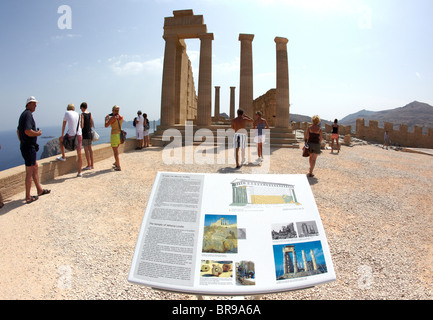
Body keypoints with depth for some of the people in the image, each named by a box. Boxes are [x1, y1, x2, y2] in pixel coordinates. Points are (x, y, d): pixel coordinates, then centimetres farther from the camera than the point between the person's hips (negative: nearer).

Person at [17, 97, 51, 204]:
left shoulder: (23, 114, 17)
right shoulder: (28, 114, -16)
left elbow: (18, 131, 25)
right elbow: (28, 131, -28)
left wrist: (22, 142, 28)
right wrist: (38, 133, -11)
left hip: (24, 145, 11)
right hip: (29, 147, -11)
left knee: (35, 167, 19)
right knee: (29, 172, -3)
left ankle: (40, 190, 30)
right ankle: (28, 197, 5)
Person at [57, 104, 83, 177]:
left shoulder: (67, 113, 2)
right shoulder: (77, 114, 13)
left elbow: (64, 125, 10)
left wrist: (62, 134, 23)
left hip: (71, 135, -3)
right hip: (79, 135, 3)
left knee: (60, 139, 30)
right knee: (79, 154, 7)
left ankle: (63, 157, 31)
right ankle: (79, 172, 10)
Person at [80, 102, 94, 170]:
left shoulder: (82, 114, -12)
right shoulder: (90, 114, 7)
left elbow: (82, 126, -15)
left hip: (84, 133, -7)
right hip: (89, 133, 7)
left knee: (86, 150, -3)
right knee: (90, 148, 11)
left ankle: (89, 165, -1)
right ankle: (92, 165, 15)